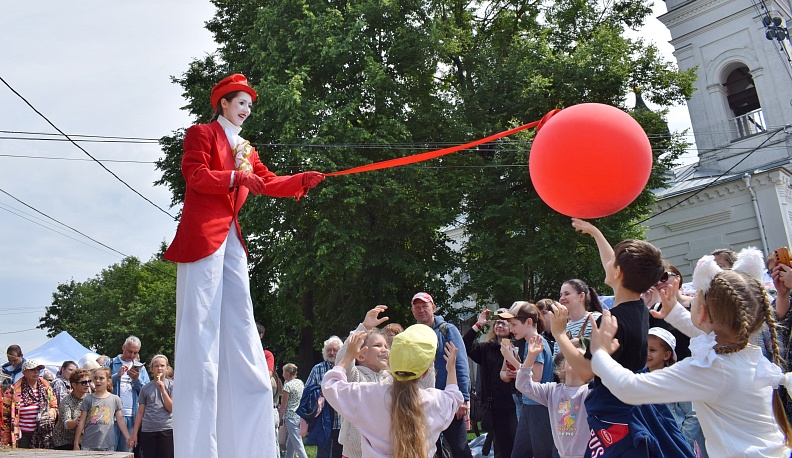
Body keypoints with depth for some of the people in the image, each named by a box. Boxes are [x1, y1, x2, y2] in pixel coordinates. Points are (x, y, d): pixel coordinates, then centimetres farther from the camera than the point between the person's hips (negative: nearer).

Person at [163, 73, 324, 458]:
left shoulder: (245, 150, 26)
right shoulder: (202, 133, 6)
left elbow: (268, 183, 17)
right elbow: (193, 174, -8)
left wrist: (303, 179, 5)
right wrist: (235, 177, -19)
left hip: (231, 239, 8)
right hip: (203, 234, -8)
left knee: (239, 331, 5)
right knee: (202, 330, -9)